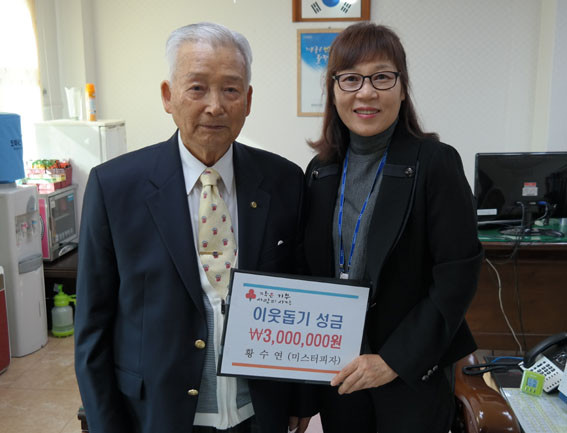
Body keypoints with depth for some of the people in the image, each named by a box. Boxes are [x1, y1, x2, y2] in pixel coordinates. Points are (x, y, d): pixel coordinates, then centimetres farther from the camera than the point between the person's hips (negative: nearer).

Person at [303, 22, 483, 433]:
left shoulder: (435, 163, -12)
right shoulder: (321, 171, 2)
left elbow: (458, 276, -15)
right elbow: (314, 272, 7)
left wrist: (394, 360, -18)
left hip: (412, 374, -4)